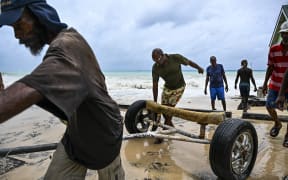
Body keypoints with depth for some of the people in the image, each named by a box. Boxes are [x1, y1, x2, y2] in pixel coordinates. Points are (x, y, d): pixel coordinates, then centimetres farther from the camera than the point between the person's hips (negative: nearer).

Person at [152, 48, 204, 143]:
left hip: (179, 87, -4)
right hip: (167, 87, 4)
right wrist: (155, 102, -9)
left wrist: (199, 68, -21)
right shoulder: (155, 68, -15)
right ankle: (171, 126, 28)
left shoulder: (175, 58, -23)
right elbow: (155, 85, -11)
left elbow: (189, 62, -7)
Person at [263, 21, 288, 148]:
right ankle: (277, 123, 32)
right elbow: (270, 67, 3)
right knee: (269, 105, 1)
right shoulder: (273, 49, -2)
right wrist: (265, 83, 2)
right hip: (275, 84, 2)